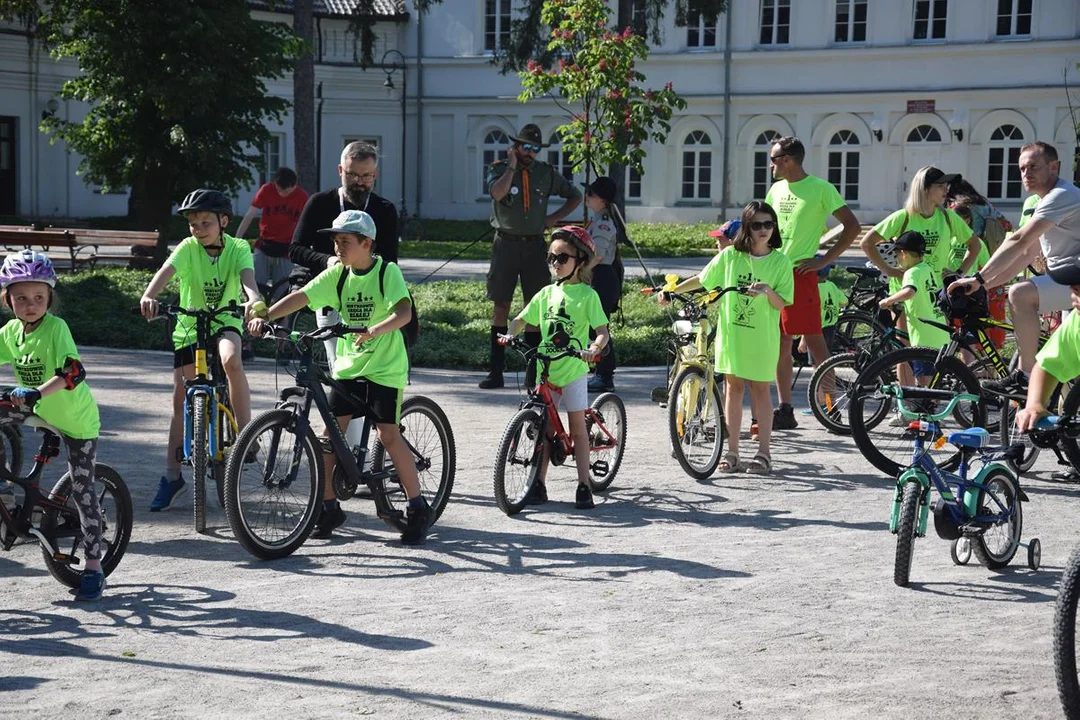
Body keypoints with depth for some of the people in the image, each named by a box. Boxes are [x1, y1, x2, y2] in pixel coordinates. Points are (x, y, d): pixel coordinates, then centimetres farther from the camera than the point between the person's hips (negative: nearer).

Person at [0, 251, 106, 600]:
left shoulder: (56, 327, -24)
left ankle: (93, 565, 5)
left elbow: (73, 373, -37)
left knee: (82, 490, -5)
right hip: (39, 411, 6)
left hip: (76, 419, -6)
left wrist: (36, 392, -51)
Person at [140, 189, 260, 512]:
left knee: (231, 359, -36)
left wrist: (254, 300, -52)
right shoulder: (188, 248, -11)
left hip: (225, 322, -2)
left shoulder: (238, 248, -11)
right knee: (181, 400, 3)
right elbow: (165, 272, -28)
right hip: (189, 326, 2)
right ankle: (172, 476, 13)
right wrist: (149, 296, -49)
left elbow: (247, 278, -29)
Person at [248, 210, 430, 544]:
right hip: (348, 364, 5)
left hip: (385, 366, -5)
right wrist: (265, 316, -19)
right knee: (331, 431, -2)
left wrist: (376, 330, -43)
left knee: (388, 435, -10)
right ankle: (329, 508, 10)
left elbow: (404, 312, -26)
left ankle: (418, 508, 2)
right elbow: (301, 296, -6)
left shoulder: (388, 272, -12)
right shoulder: (337, 273, 2)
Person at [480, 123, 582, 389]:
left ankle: (534, 371, 7)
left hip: (535, 245, 2)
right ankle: (496, 370, 3)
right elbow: (497, 193, -21)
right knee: (500, 305, 1)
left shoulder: (547, 173, 8)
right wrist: (512, 167, -13)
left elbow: (575, 196, 20)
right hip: (506, 244, -2)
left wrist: (554, 218, 8)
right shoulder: (499, 169, 1)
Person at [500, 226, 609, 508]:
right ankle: (539, 483, 13)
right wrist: (509, 334, -6)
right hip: (545, 369, 4)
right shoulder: (547, 293, 8)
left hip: (573, 370, -4)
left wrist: (593, 349, -31)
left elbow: (602, 331, -11)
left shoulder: (587, 295, -5)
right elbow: (522, 319, 15)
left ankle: (584, 485, 6)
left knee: (577, 427, 1)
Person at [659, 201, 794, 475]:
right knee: (733, 387, 6)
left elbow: (781, 304, -6)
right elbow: (701, 280, 11)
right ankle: (732, 451, 12)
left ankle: (763, 452, 10)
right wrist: (671, 290, 8)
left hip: (762, 337, -2)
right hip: (731, 332, 2)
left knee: (760, 389, 3)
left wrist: (768, 291, -25)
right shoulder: (730, 256, 1)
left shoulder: (780, 262, -3)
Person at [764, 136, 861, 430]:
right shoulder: (777, 189, 14)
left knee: (813, 340, -7)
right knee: (780, 343, 7)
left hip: (800, 273, -7)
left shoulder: (820, 189, -7)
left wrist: (825, 260, -10)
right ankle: (785, 410, 12)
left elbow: (852, 225, -7)